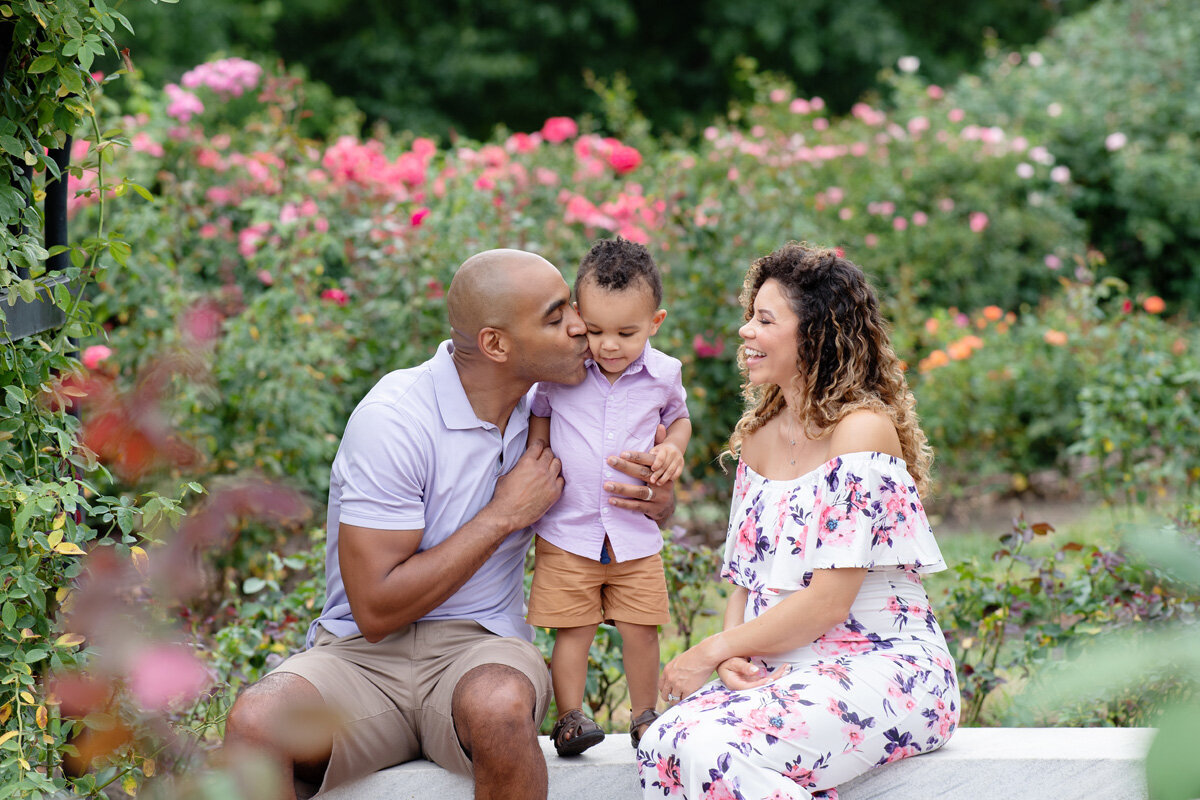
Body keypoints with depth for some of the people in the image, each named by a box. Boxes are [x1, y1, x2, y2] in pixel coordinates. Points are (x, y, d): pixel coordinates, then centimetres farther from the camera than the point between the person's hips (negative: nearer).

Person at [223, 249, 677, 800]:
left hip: (480, 650, 3)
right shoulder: (392, 420, -15)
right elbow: (376, 611, -18)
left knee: (498, 707, -35)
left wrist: (654, 500, -5)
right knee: (255, 720, -35)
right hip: (360, 653, -3)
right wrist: (505, 514, -14)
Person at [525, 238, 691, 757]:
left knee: (640, 629, 5)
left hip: (636, 533, 1)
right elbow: (537, 417, 12)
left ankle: (644, 716, 19)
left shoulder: (663, 374, -4)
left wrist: (673, 449, -2)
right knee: (572, 630, -1)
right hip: (567, 531, -1)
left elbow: (678, 417, 18)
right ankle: (570, 718, 7)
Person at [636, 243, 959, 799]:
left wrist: (710, 653, -7)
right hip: (782, 670, 7)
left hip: (883, 666, -7)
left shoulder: (862, 429, -11)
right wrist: (732, 658, -5)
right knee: (662, 747, -24)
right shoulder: (758, 435, 16)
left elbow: (829, 600, -15)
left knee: (713, 752, -31)